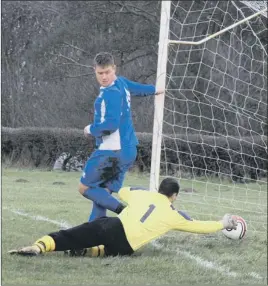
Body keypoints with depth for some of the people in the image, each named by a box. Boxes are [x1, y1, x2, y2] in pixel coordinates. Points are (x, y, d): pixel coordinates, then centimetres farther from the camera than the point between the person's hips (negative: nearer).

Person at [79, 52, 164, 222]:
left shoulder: (111, 93, -18)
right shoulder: (122, 82, 10)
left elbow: (111, 124, -26)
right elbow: (139, 88, 31)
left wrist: (91, 130, -8)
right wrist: (154, 90, 52)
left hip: (112, 151, -9)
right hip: (127, 150, 9)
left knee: (85, 187, -3)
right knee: (102, 194, 7)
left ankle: (123, 210, -17)